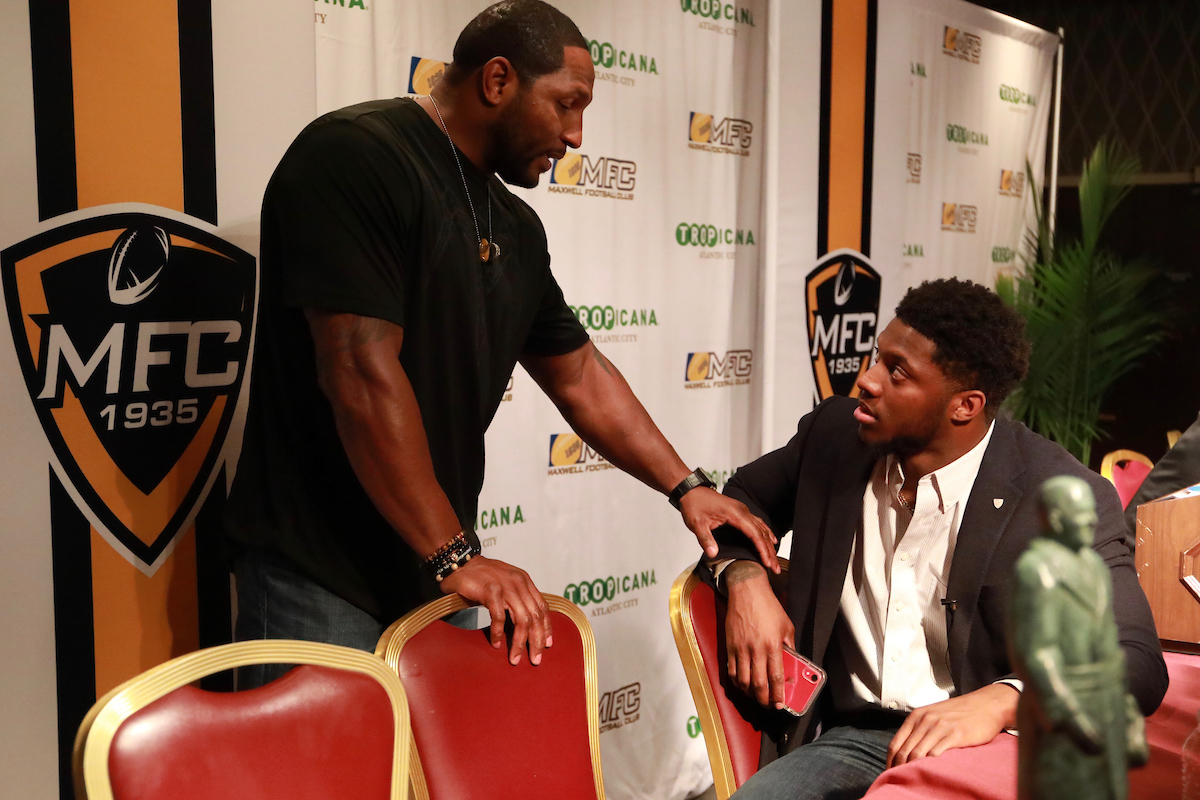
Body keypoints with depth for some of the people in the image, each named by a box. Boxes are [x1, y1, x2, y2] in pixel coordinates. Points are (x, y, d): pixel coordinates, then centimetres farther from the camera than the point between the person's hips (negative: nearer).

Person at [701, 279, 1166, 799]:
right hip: (852, 737, 2)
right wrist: (744, 578, -2)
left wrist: (996, 702, -32)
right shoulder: (835, 434, 3)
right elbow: (742, 498, 20)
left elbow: (1135, 662, -15)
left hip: (992, 752, -2)